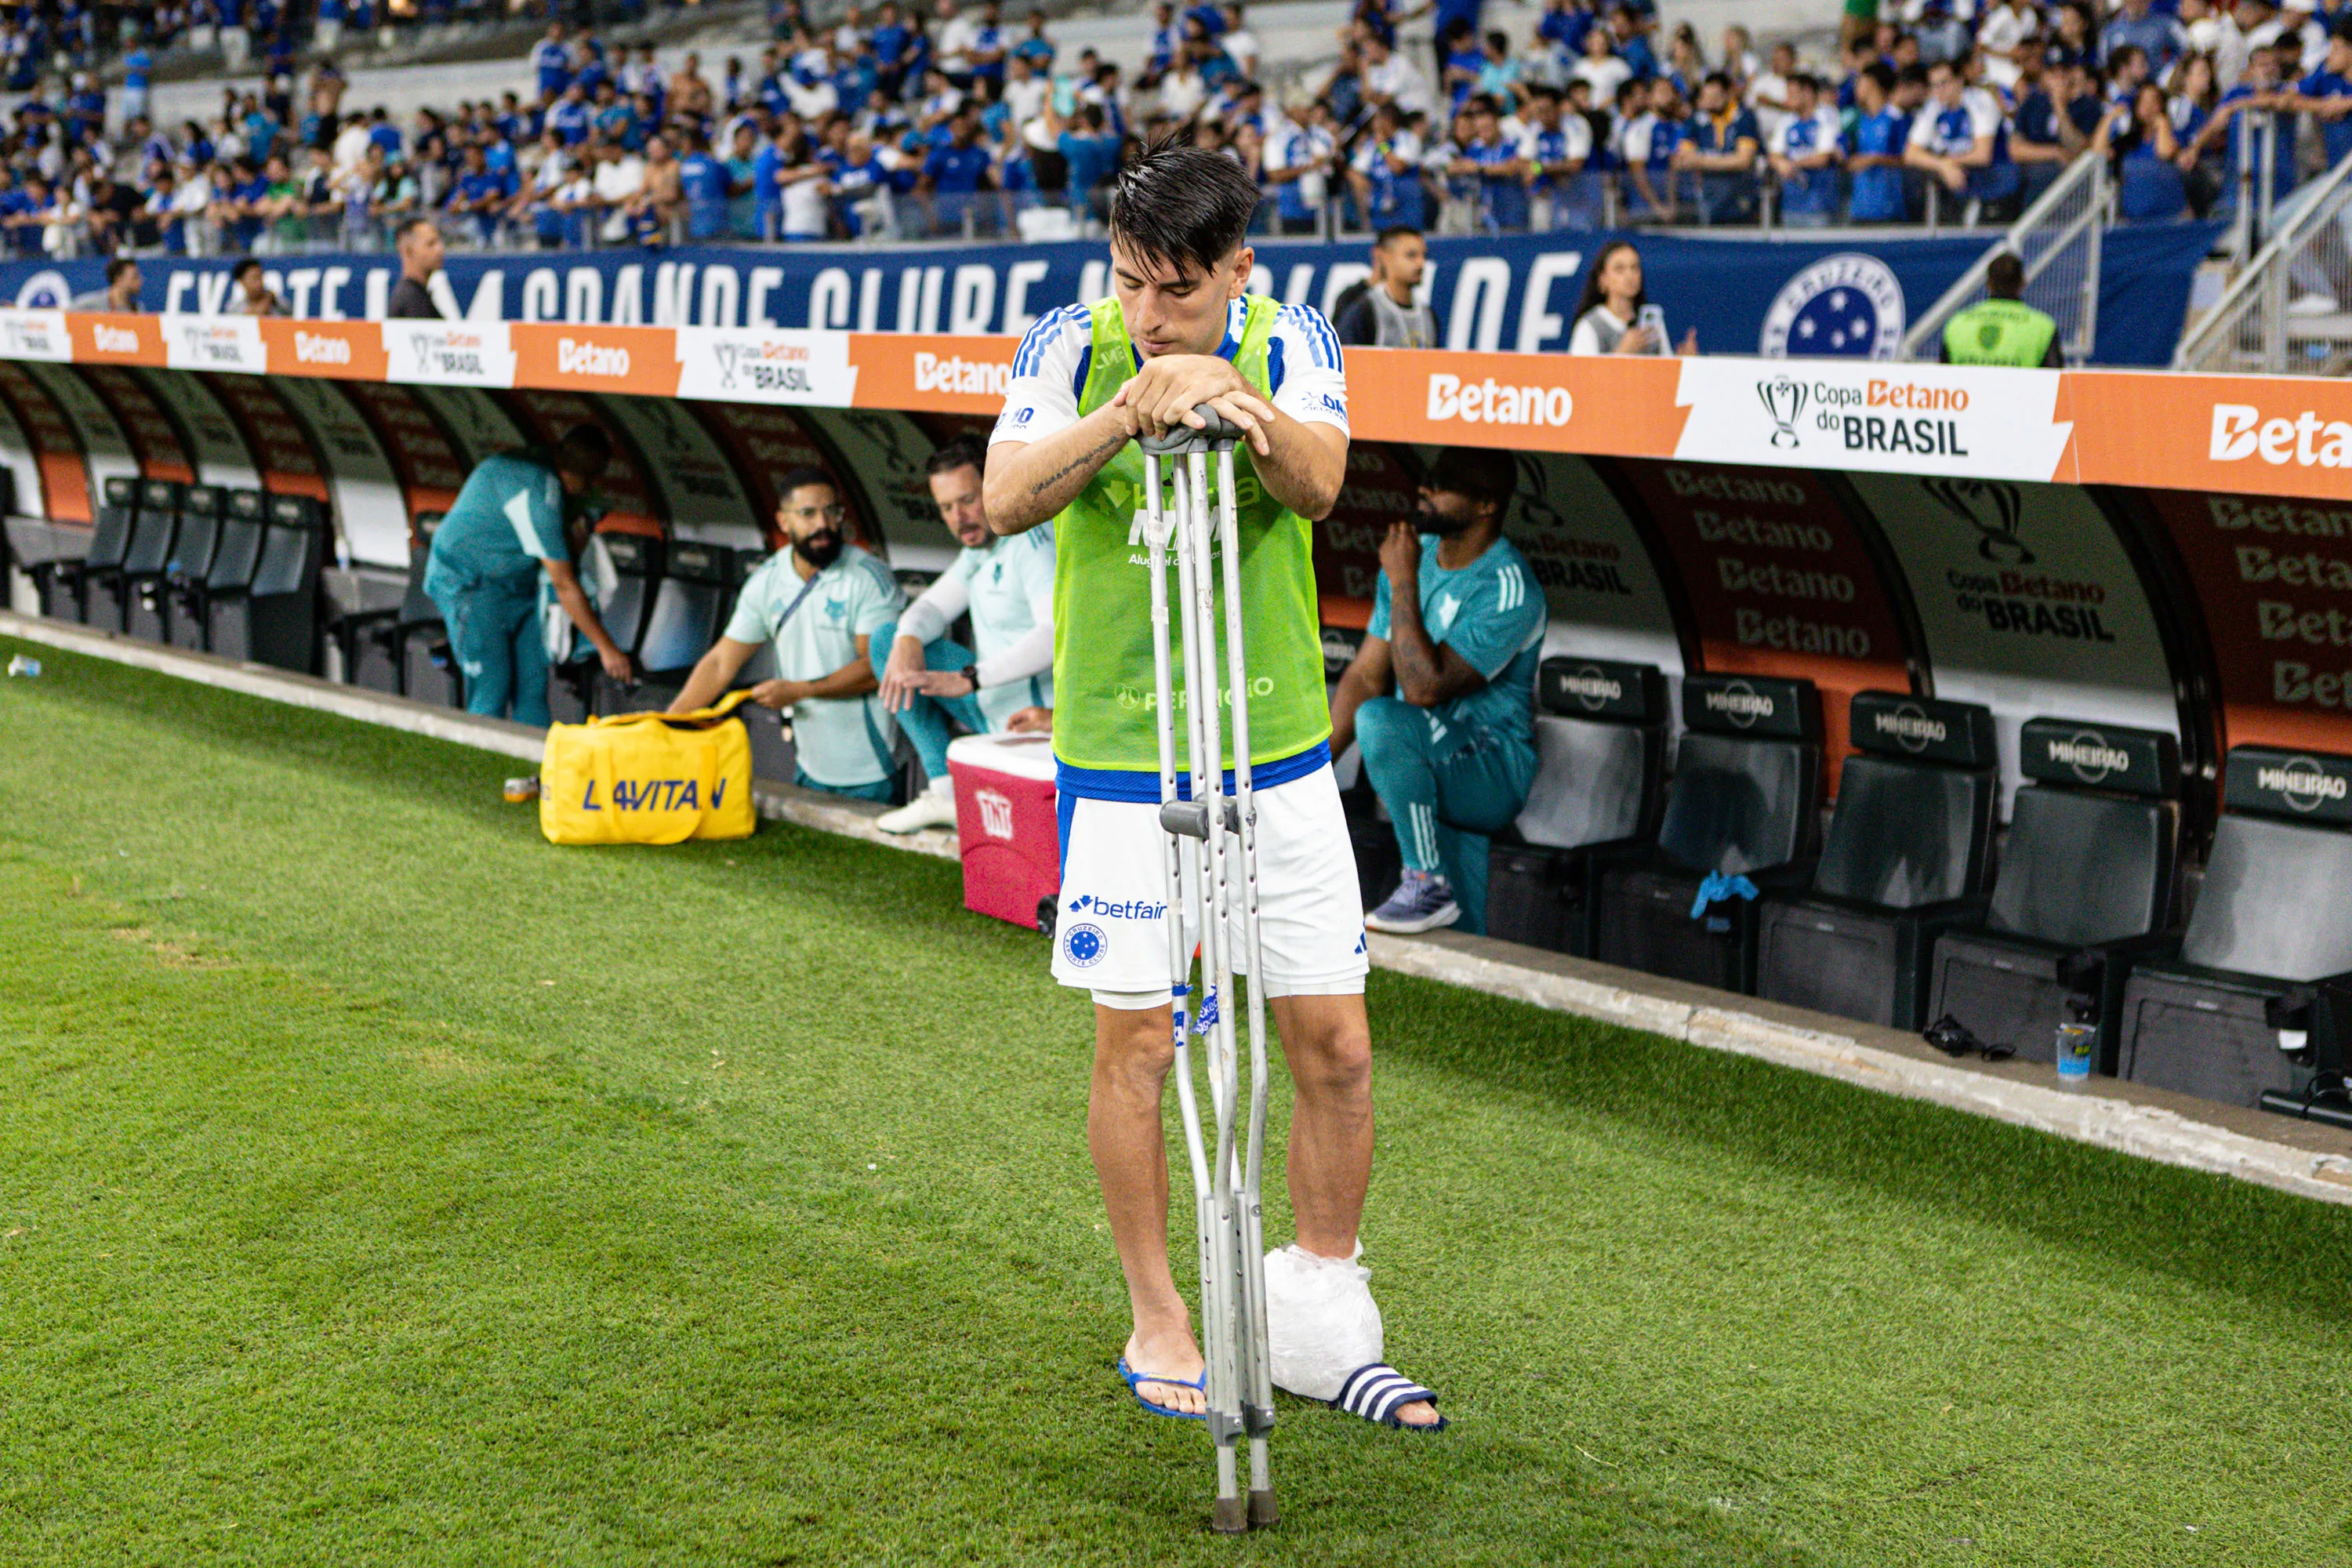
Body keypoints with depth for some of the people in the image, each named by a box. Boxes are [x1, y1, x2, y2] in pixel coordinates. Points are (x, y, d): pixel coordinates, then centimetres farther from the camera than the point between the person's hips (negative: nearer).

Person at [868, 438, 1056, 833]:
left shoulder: (1031, 540, -21)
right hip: (994, 701, 11)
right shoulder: (981, 542, 11)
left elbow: (1057, 635, -34)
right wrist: (907, 640, -12)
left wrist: (969, 679, -37)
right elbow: (935, 605, 13)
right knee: (887, 640, 10)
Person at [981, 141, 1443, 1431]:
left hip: (1279, 754, 2)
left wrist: (1238, 402, -41)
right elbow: (1006, 500, -19)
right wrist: (1128, 410, -33)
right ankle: (1156, 1324, 19)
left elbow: (1318, 483, -21)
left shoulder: (1291, 345, -2)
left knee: (1335, 1046, 3)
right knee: (1135, 1041, 2)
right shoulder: (1071, 347, -4)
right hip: (1121, 759, -1)